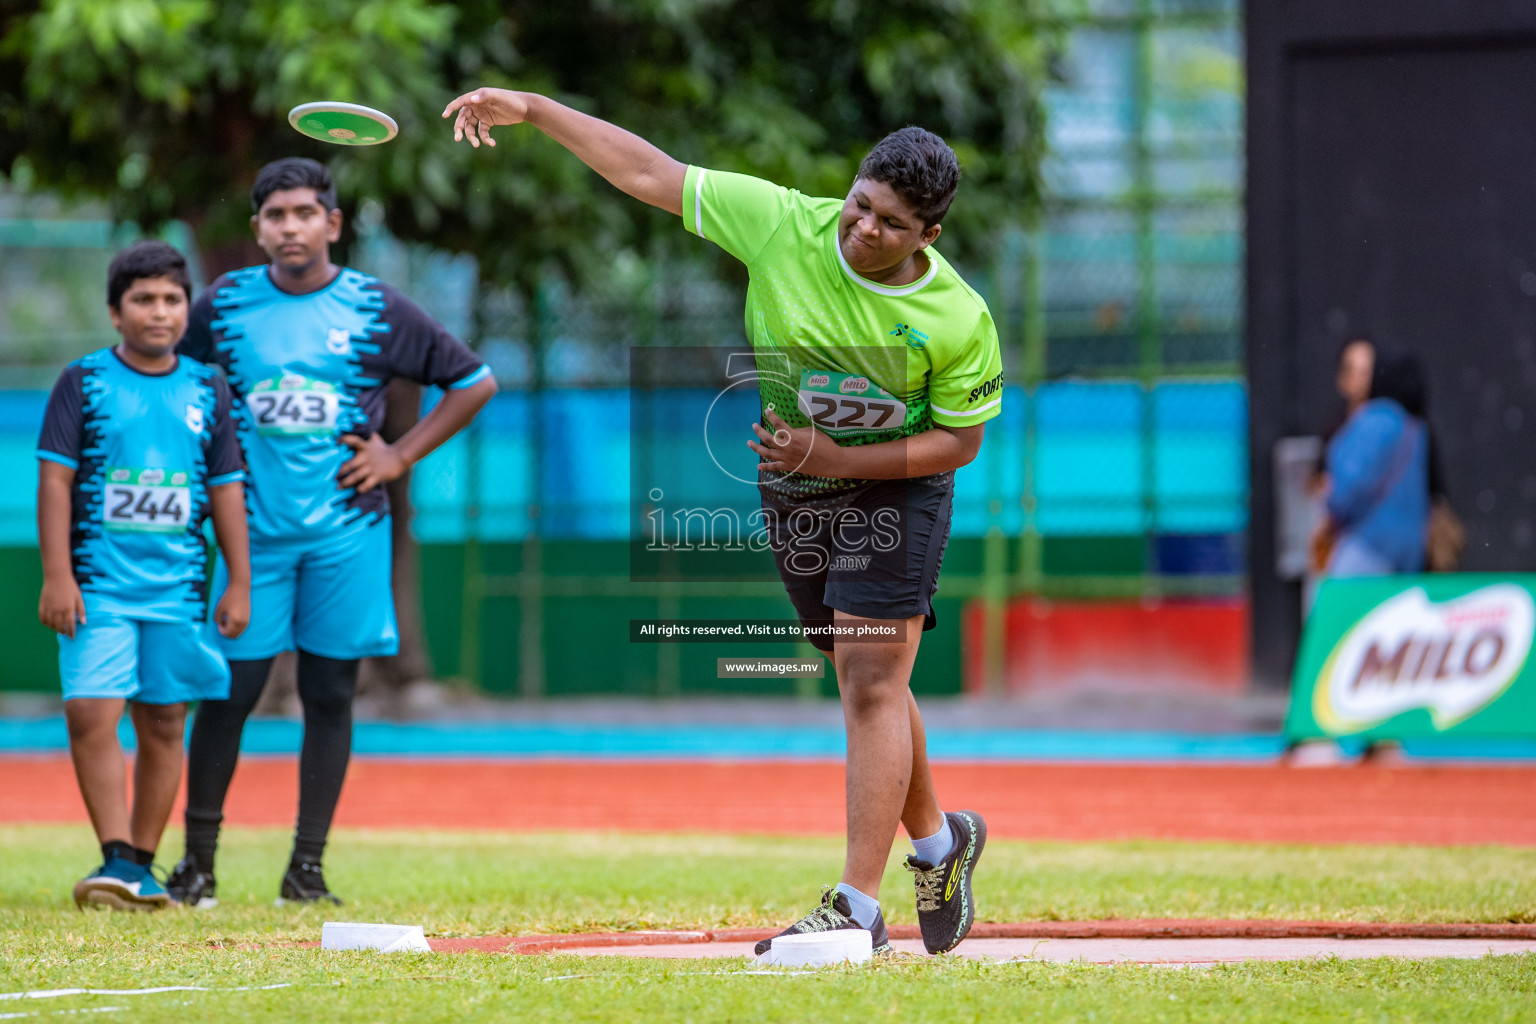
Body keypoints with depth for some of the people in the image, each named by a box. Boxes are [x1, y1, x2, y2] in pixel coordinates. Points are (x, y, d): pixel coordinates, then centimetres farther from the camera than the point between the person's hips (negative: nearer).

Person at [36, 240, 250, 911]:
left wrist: (239, 584, 9)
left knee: (163, 724, 5)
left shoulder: (207, 391, 10)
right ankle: (117, 858, -12)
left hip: (178, 584, 3)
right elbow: (54, 478, -2)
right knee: (91, 716, -14)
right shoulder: (84, 383, 1)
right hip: (99, 582, -3)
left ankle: (141, 862, 13)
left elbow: (227, 490, 13)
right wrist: (56, 575, -10)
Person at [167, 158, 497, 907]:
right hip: (253, 528, 0)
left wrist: (399, 457, 1)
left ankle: (307, 866, 8)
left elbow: (475, 382, 8)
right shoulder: (224, 305, 3)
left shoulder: (377, 310, 0)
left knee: (330, 694, 2)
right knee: (229, 689, -3)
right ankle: (197, 859, 7)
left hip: (346, 529, 0)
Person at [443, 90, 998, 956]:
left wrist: (839, 459, -25)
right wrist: (532, 110, -14)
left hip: (894, 490, -4)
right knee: (865, 684, 14)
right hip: (794, 494, 4)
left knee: (873, 685, -14)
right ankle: (938, 842, 37)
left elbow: (958, 441, -12)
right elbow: (652, 174, -12)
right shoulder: (783, 225, -17)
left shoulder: (961, 322, -22)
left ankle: (859, 906, -14)